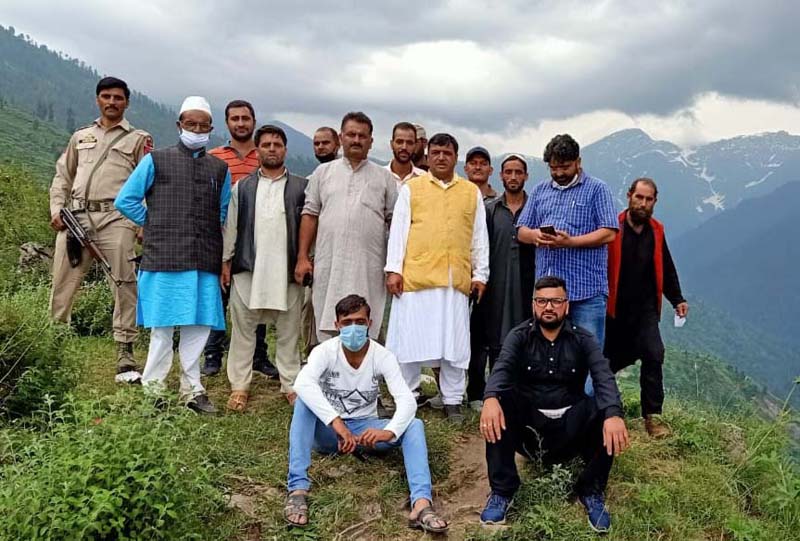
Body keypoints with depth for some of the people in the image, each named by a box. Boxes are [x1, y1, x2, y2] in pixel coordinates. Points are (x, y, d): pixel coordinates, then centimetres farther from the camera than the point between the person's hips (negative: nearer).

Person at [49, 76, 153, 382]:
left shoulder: (139, 139, 12)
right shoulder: (80, 137, 23)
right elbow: (62, 176, 23)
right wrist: (57, 209, 8)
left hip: (116, 219, -3)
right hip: (76, 217, 4)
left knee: (124, 285, -8)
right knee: (62, 286, 3)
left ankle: (125, 354, -4)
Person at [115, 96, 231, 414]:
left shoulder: (220, 169, 14)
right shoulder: (156, 160, 6)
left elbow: (224, 211, 24)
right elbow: (125, 200, 7)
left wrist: (217, 246, 13)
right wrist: (153, 223, 5)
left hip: (205, 260, 3)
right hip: (164, 257, -3)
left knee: (199, 326, 5)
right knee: (163, 326, 0)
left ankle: (192, 389, 16)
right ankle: (152, 389, 12)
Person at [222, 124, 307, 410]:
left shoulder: (301, 188, 7)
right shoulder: (242, 188, 10)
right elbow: (230, 226, 9)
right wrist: (226, 261, 4)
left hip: (287, 272, -1)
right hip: (247, 269, 1)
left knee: (288, 332, 6)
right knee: (243, 329, 5)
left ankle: (291, 385, 15)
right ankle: (239, 386, 14)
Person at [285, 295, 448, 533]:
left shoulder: (382, 356, -13)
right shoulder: (325, 351, -16)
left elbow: (407, 401, -24)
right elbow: (302, 383, -38)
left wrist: (389, 432, -45)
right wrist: (338, 424, -48)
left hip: (364, 428, 1)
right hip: (328, 429, -1)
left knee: (414, 425, -23)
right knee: (304, 402, -32)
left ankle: (421, 503, -40)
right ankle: (297, 490, -35)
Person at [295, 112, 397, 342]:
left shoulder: (384, 177, 10)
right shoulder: (323, 172, 13)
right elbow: (310, 215, 10)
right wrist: (302, 257, 2)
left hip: (369, 268, -1)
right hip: (328, 265, 1)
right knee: (326, 327, 5)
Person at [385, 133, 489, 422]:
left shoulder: (472, 192, 13)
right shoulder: (411, 188, 8)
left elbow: (479, 237, 13)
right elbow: (398, 230, 4)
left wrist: (480, 274, 9)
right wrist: (393, 269, -3)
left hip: (457, 279, 2)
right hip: (415, 276, -1)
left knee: (455, 342, 4)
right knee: (409, 338, 2)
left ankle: (452, 400, 15)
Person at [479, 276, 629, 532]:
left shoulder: (583, 340, 1)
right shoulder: (519, 336, -1)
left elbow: (604, 378, -17)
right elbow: (502, 369, -20)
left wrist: (613, 414, -39)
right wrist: (490, 398, -44)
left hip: (568, 427, 0)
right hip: (527, 423, 0)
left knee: (604, 409, -27)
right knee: (500, 402, -29)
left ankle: (592, 492, -8)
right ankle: (501, 491, -17)